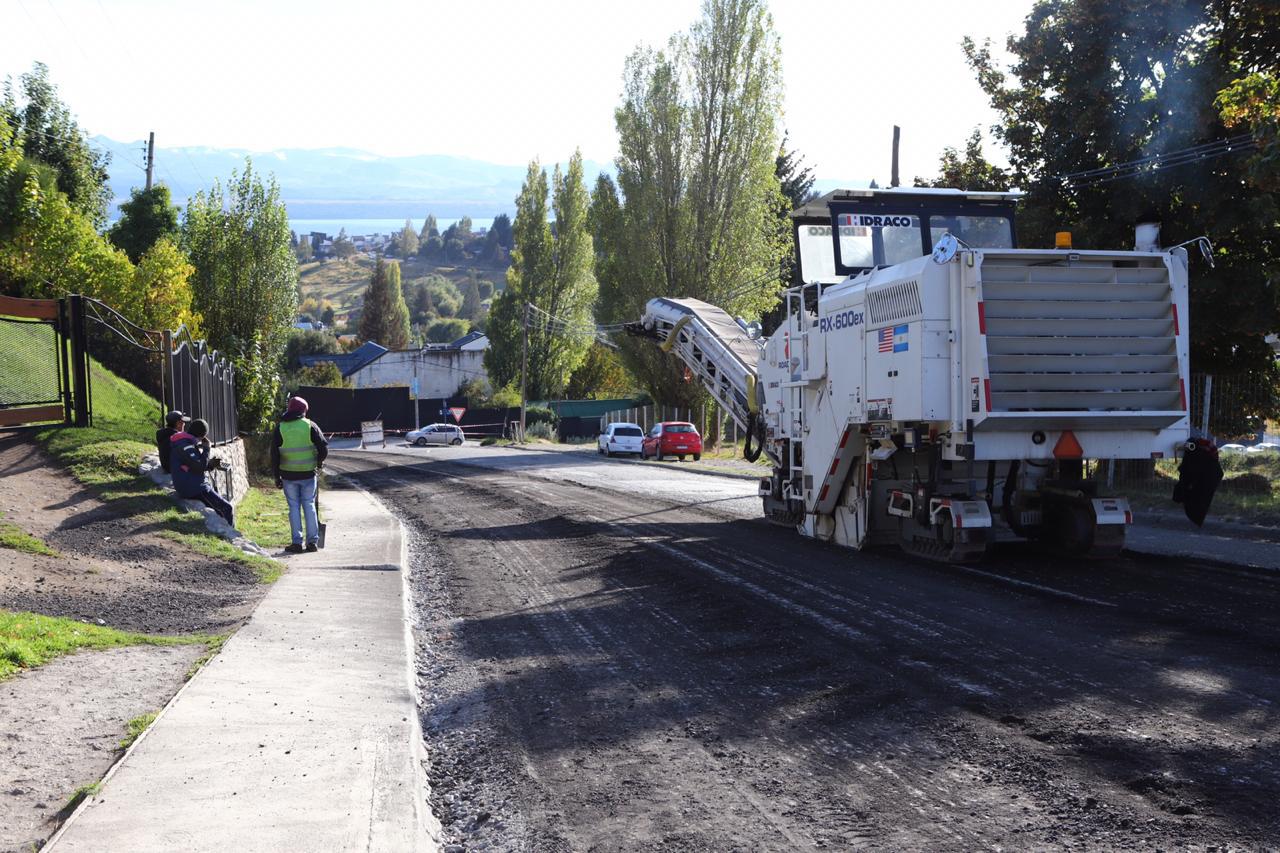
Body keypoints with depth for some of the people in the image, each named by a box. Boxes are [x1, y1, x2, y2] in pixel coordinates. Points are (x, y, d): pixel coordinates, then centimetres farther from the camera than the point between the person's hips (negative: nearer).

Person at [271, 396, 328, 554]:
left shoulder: (280, 428, 1)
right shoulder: (310, 426, -2)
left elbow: (274, 454, 1)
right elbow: (324, 447, -5)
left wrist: (277, 476, 7)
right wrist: (319, 462, 16)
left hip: (288, 475, 0)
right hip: (308, 474, 0)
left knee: (294, 507, 6)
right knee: (309, 506, 8)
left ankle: (297, 542, 3)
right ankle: (312, 541, 6)